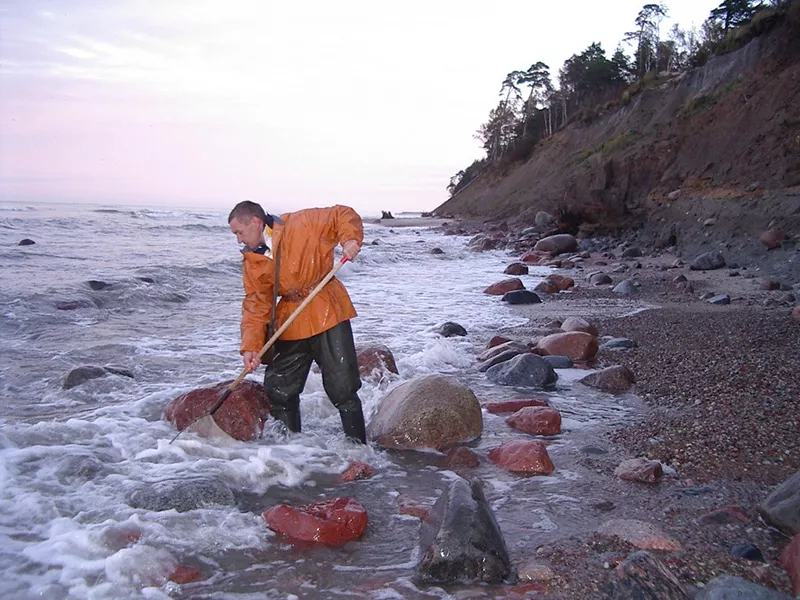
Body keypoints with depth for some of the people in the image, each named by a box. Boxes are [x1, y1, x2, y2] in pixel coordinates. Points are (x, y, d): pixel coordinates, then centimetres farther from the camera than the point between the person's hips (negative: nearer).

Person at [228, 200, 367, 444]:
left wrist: (350, 239, -22)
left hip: (328, 313, -5)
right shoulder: (251, 262, 3)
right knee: (278, 388, 9)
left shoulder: (302, 224, -10)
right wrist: (250, 346, -11)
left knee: (343, 387, -5)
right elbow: (255, 305, 0)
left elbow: (343, 215, -3)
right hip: (290, 321, 5)